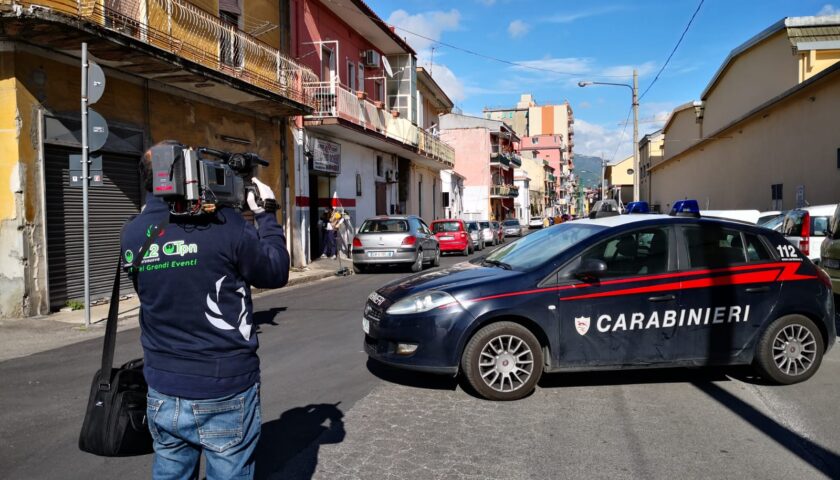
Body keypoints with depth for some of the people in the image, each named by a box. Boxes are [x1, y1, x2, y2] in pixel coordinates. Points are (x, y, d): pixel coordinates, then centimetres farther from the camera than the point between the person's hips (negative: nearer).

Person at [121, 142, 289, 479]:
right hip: (225, 394, -5)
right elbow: (276, 273, -5)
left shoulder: (133, 234, -1)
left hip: (163, 394, 5)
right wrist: (266, 214, 7)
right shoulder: (222, 223, -17)